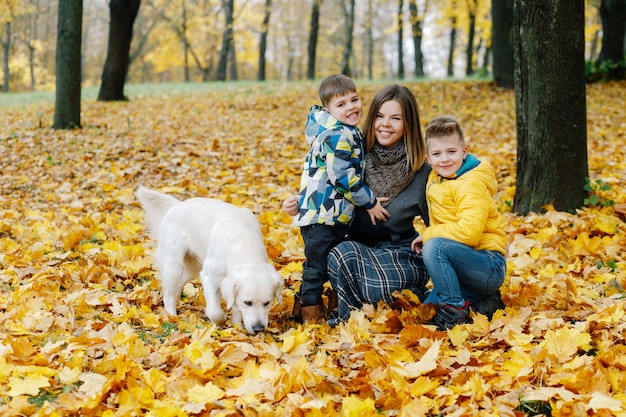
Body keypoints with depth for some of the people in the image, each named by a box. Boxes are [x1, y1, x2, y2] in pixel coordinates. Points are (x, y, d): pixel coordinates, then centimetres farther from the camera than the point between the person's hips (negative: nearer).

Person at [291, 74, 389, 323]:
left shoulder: (348, 132, 12)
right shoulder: (336, 136, -20)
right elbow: (343, 177, -23)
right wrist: (370, 202, -14)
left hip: (337, 214, 11)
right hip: (321, 213, -10)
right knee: (317, 267, -1)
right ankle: (310, 313, 11)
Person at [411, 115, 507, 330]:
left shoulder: (471, 185, -18)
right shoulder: (435, 179, 9)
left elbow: (469, 232, -29)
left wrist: (427, 235, -18)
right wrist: (428, 235, 0)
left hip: (490, 267, -9)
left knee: (434, 247, -31)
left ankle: (455, 310, -21)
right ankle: (485, 303, 18)